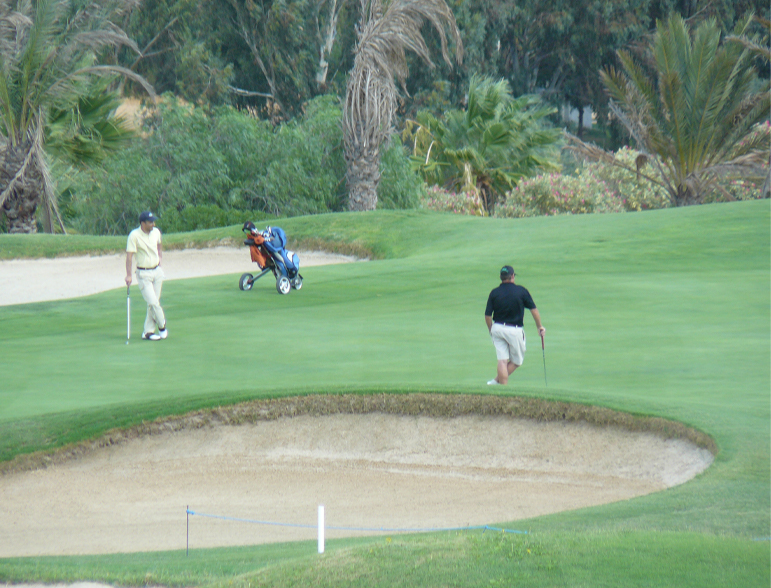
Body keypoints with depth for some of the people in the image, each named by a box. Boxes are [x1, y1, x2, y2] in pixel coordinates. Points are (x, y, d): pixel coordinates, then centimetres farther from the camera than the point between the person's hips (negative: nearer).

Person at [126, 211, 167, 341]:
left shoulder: (156, 232, 2)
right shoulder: (134, 235, -16)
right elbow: (129, 255, -18)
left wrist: (159, 256, 11)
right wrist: (128, 275, -23)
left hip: (157, 271, 6)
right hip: (143, 274, -6)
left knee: (153, 302, 6)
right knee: (153, 302, -11)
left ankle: (148, 331, 12)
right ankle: (162, 325, 11)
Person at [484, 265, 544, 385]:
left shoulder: (494, 293, -1)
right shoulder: (521, 291, -5)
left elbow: (487, 315, -1)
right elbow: (534, 310, -1)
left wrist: (491, 331, 15)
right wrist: (540, 326, 12)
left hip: (497, 328, 2)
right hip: (514, 330, -2)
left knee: (502, 360, 2)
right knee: (517, 361, 13)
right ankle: (497, 380, 8)